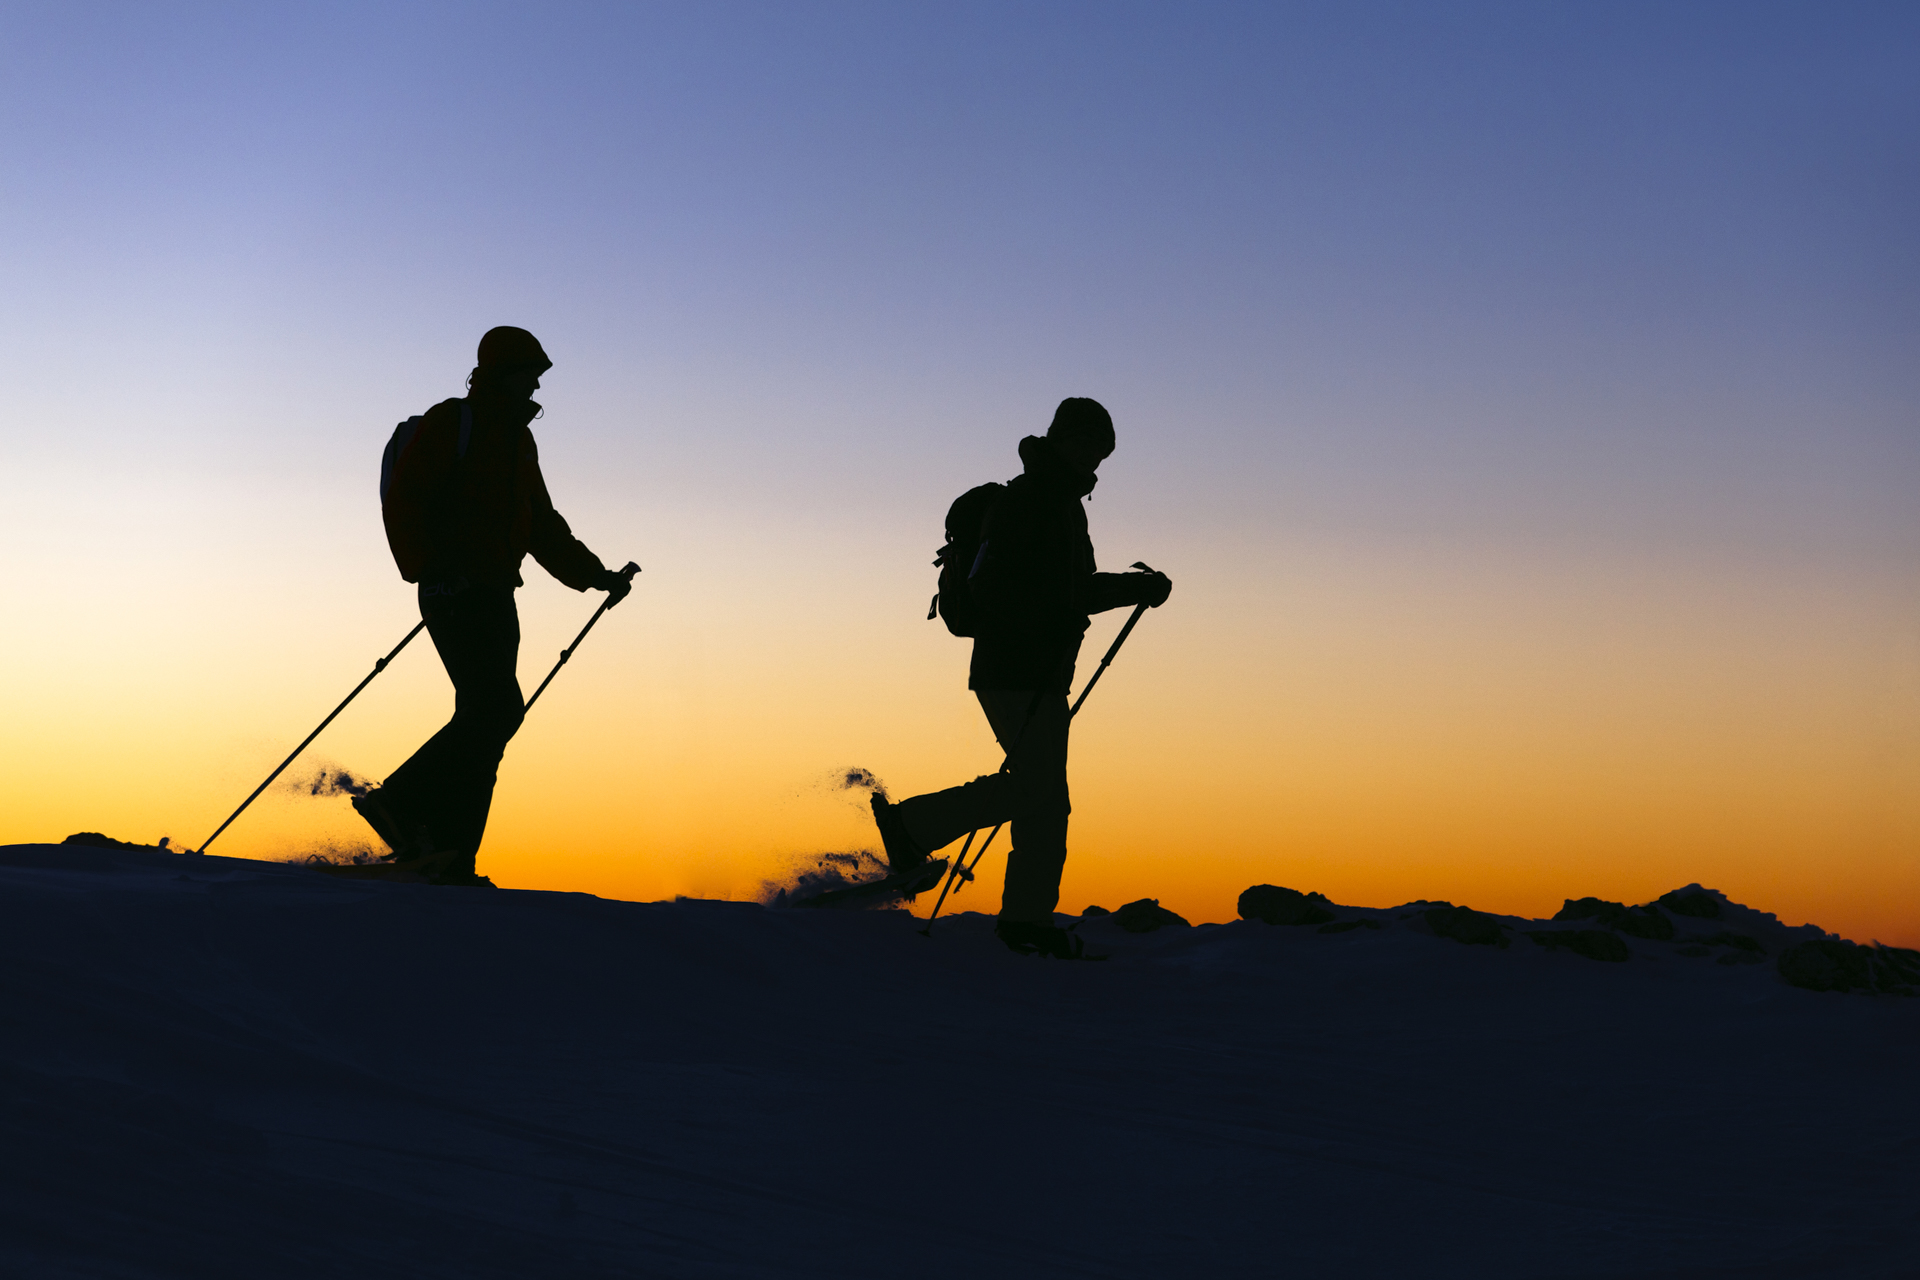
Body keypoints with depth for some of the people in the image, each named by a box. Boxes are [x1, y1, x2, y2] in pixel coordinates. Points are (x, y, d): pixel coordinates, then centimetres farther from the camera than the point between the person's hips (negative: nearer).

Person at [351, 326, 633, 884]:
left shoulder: (520, 441, 22)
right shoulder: (449, 424, -2)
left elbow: (543, 527, 30)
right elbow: (402, 499, -10)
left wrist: (594, 575, 22)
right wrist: (428, 567, -21)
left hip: (496, 597, 8)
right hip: (456, 591, -8)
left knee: (484, 720, 0)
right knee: (497, 709, -20)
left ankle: (448, 855, -2)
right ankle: (402, 804, -15)